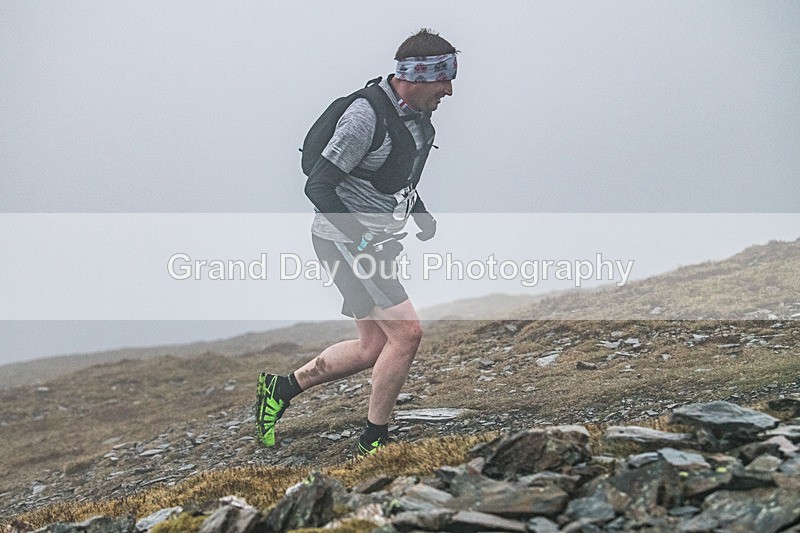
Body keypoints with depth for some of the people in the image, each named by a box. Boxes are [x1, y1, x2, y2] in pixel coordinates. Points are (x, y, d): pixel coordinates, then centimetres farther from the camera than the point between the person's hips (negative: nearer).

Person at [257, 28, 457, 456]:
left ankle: (281, 388, 25)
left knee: (372, 349, 10)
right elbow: (318, 187, -22)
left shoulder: (419, 117, 7)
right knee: (406, 331, -15)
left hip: (378, 243, 9)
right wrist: (361, 238, -25)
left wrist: (422, 216, 9)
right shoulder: (366, 116, -21)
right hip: (342, 240, -9)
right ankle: (374, 442, -1)